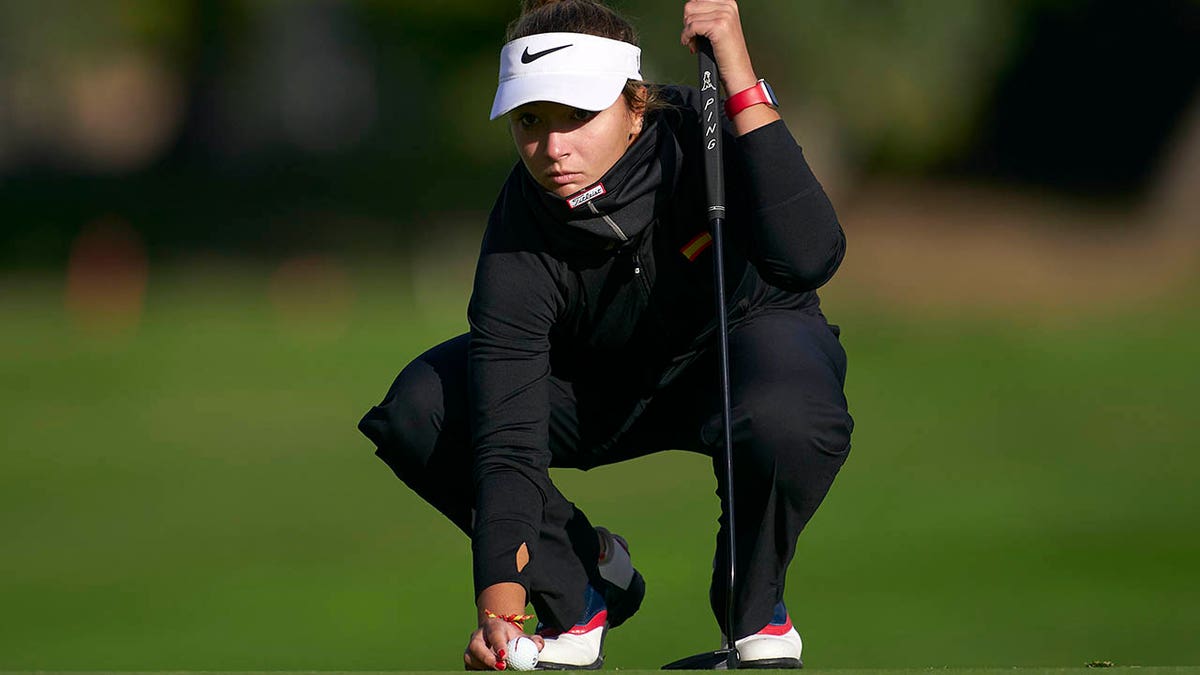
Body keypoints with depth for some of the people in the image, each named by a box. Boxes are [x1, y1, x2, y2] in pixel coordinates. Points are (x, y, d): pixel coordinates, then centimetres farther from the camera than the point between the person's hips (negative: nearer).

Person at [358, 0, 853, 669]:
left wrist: (742, 84, -51)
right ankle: (581, 583, 0)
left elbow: (808, 259, -47)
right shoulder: (521, 239, -29)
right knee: (415, 415, -23)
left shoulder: (700, 133, -30)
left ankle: (754, 602, -7)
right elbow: (508, 440, -33)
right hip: (595, 380, 2)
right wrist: (501, 601, -46)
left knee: (787, 422, -40)